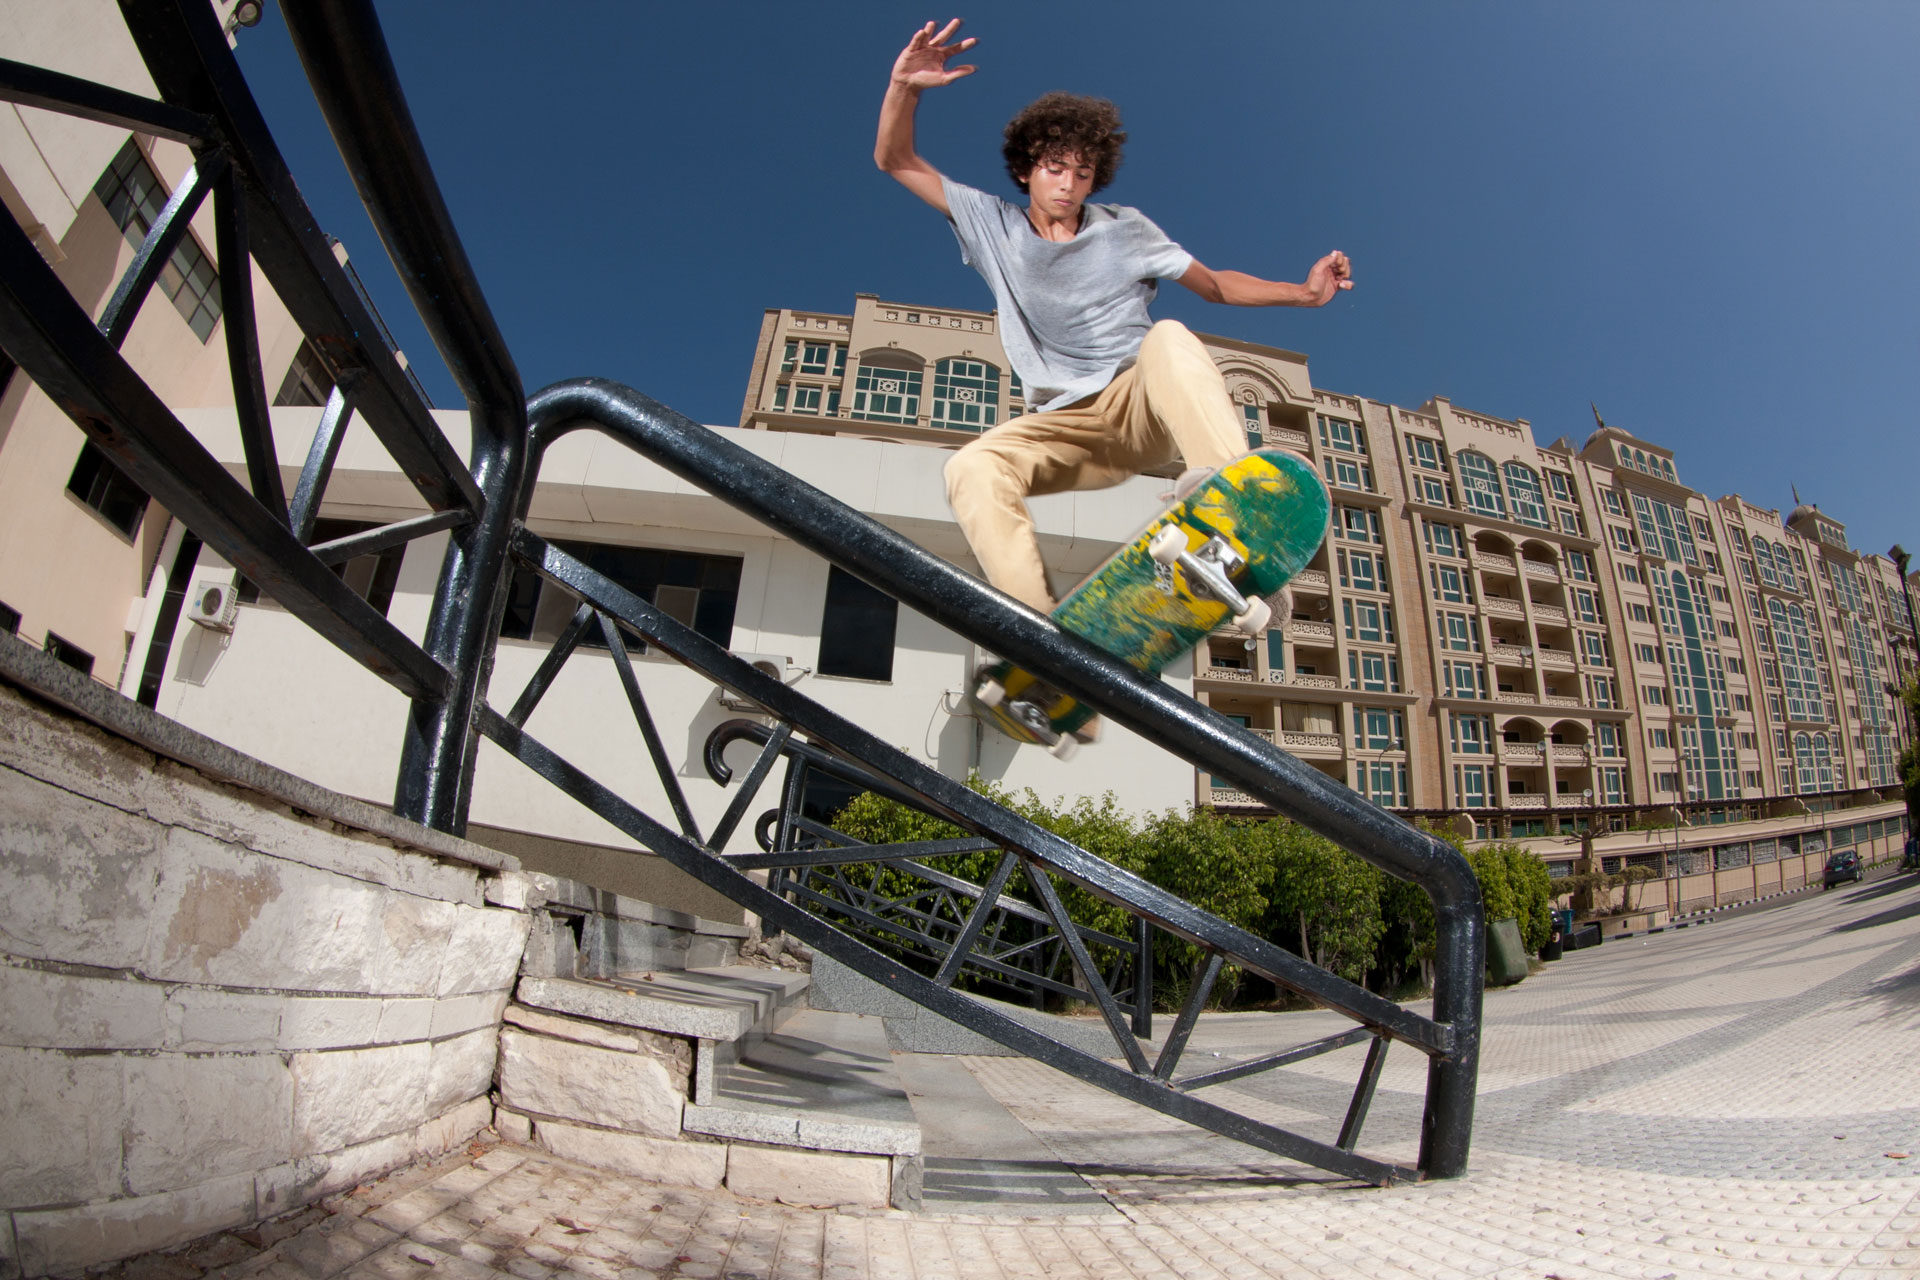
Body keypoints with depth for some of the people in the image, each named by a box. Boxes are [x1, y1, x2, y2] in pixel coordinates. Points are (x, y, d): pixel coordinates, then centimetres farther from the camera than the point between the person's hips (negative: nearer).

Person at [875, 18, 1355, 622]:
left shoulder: (1123, 229, 10)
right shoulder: (993, 224, 9)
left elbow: (1216, 284, 16)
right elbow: (895, 160, 7)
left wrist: (1304, 292, 3)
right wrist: (905, 85, -12)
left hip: (1146, 411, 0)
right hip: (1064, 425, 1)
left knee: (1168, 337, -34)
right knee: (971, 467, -29)